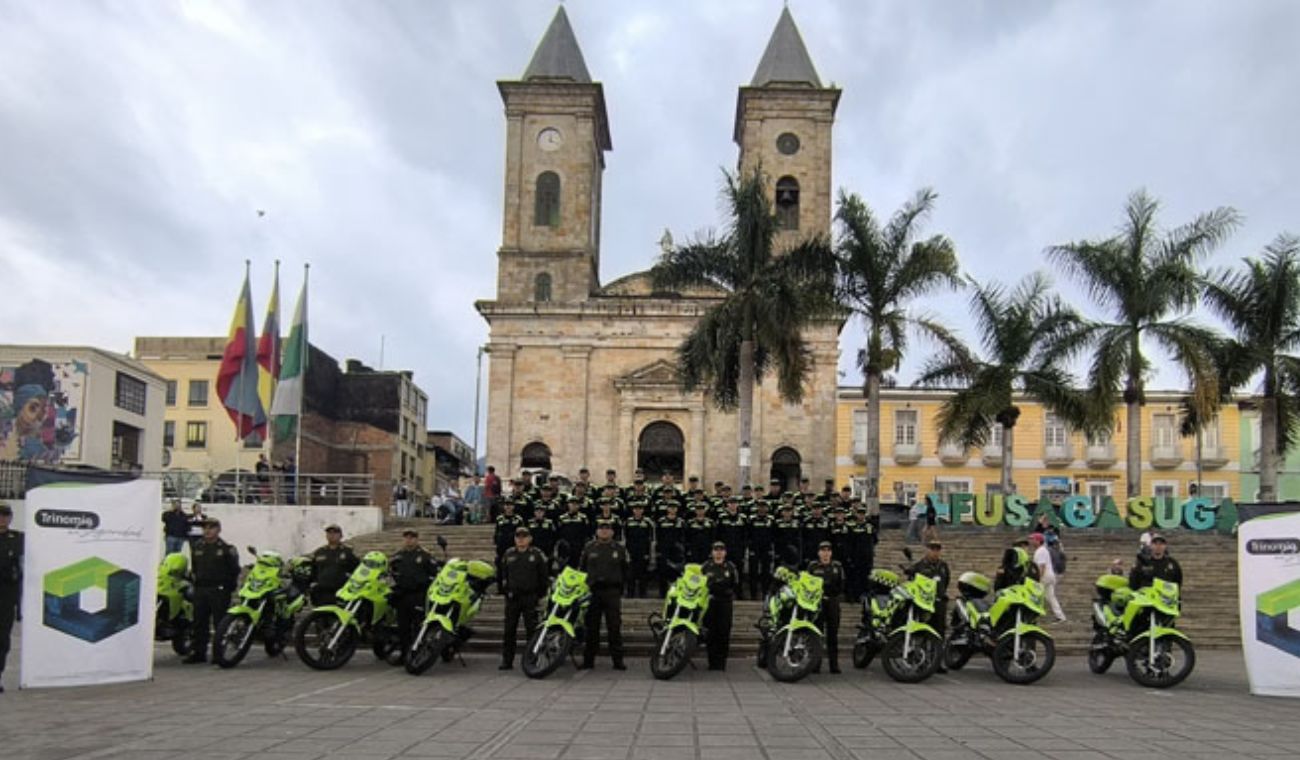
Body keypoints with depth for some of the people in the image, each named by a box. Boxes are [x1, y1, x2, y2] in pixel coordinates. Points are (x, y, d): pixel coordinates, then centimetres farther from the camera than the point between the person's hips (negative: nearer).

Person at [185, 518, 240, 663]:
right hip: (200, 590, 5)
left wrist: (230, 586, -6)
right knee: (199, 622, 8)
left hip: (219, 590, -5)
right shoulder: (197, 547, 14)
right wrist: (195, 580, 16)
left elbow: (234, 569, -3)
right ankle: (199, 652, 15)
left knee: (220, 622, -5)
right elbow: (194, 567, 24)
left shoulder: (226, 549, -3)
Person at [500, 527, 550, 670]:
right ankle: (507, 661, 11)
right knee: (509, 630, 5)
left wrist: (541, 593, -2)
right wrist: (504, 590, 9)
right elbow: (503, 573, 16)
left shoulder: (537, 554, 0)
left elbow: (544, 575, 2)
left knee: (531, 630, -1)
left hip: (530, 597, -3)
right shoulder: (508, 554, 9)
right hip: (512, 597, 3)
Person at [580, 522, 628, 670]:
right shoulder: (589, 548, 10)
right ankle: (588, 659, 10)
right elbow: (581, 568, 13)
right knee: (591, 627, 4)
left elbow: (625, 571, 13)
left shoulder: (620, 550, 8)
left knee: (615, 627, -3)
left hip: (612, 592, -1)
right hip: (592, 591, 1)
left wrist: (621, 587, 6)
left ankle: (618, 660, 1)